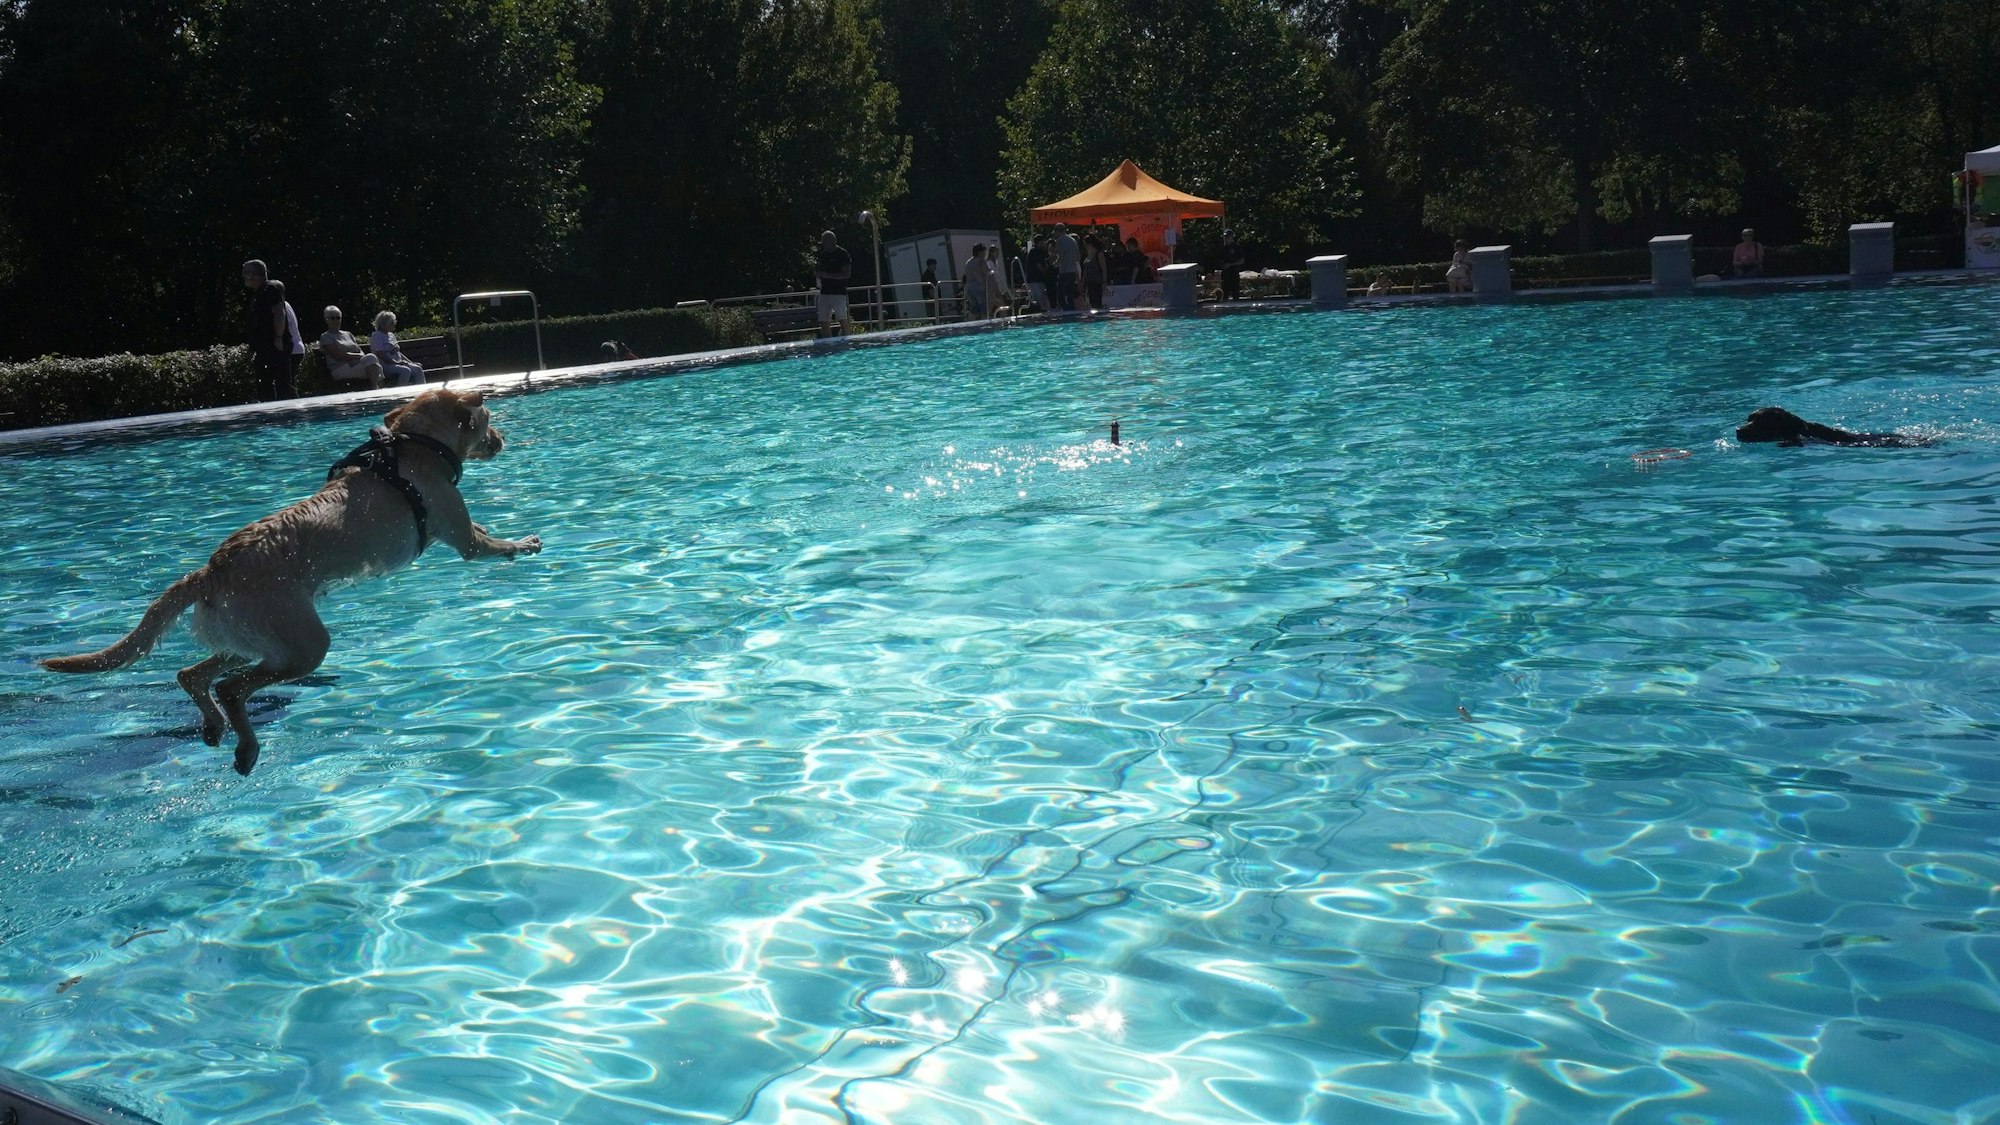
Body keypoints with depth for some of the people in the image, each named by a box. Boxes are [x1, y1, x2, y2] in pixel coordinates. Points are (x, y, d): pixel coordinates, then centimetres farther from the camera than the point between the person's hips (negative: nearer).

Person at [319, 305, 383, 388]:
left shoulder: (348, 334, 26)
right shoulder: (325, 337, 7)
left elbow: (361, 352, 17)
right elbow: (338, 356, -8)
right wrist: (359, 356, -7)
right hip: (340, 369, -6)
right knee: (371, 358, -30)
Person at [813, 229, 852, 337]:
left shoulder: (842, 254, -5)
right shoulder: (823, 254, 16)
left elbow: (847, 274, -13)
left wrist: (828, 275, -18)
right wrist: (816, 269, 0)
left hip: (838, 292, -7)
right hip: (825, 292, 7)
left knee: (842, 320, -6)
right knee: (823, 322, 3)